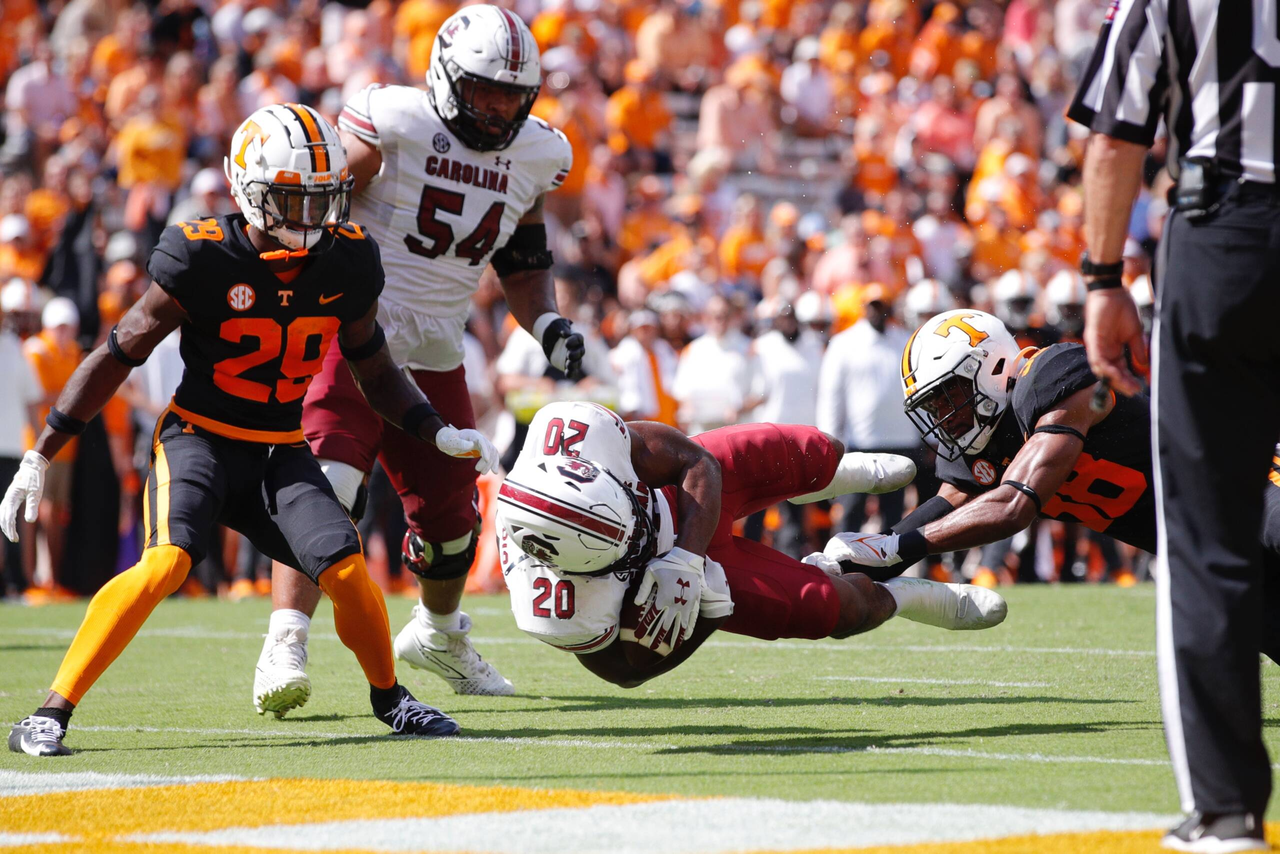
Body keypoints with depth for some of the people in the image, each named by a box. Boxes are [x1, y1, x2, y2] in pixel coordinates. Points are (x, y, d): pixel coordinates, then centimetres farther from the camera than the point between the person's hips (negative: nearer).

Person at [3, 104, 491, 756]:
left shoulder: (346, 265, -3)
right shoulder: (205, 261, -17)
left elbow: (376, 371, 14)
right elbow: (117, 355, -9)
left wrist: (439, 433, 1)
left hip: (281, 454, 4)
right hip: (199, 439, -4)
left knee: (346, 568, -15)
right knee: (167, 562, -29)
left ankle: (390, 700, 15)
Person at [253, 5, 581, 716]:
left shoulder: (535, 155, 5)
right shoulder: (390, 124, -15)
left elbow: (522, 258, 18)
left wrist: (546, 323, 1)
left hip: (436, 352, 6)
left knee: (450, 516, 15)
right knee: (323, 490, -23)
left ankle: (439, 636, 43)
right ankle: (283, 649, -26)